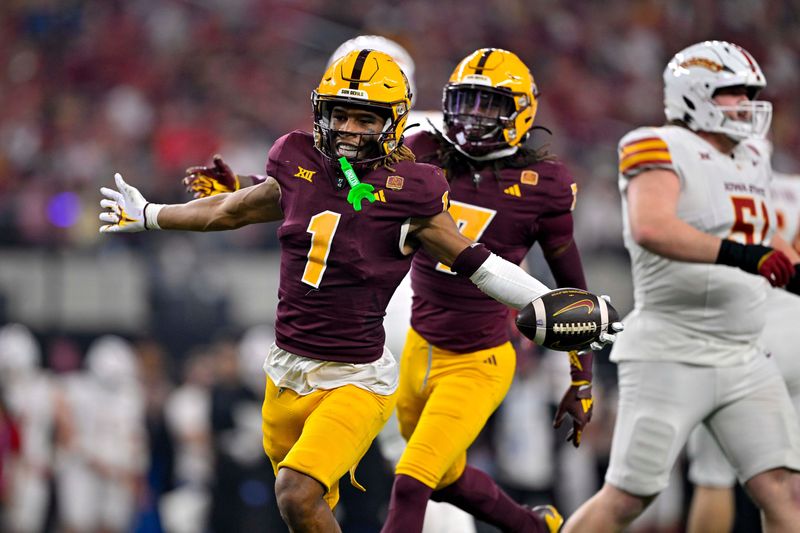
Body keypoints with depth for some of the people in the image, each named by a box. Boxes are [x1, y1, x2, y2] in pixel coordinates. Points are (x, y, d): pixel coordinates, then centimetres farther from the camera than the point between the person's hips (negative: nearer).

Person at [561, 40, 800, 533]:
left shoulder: (752, 160, 15)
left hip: (744, 361, 7)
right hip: (672, 358, -7)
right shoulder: (662, 150, -11)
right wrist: (743, 256, -38)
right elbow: (650, 227, -31)